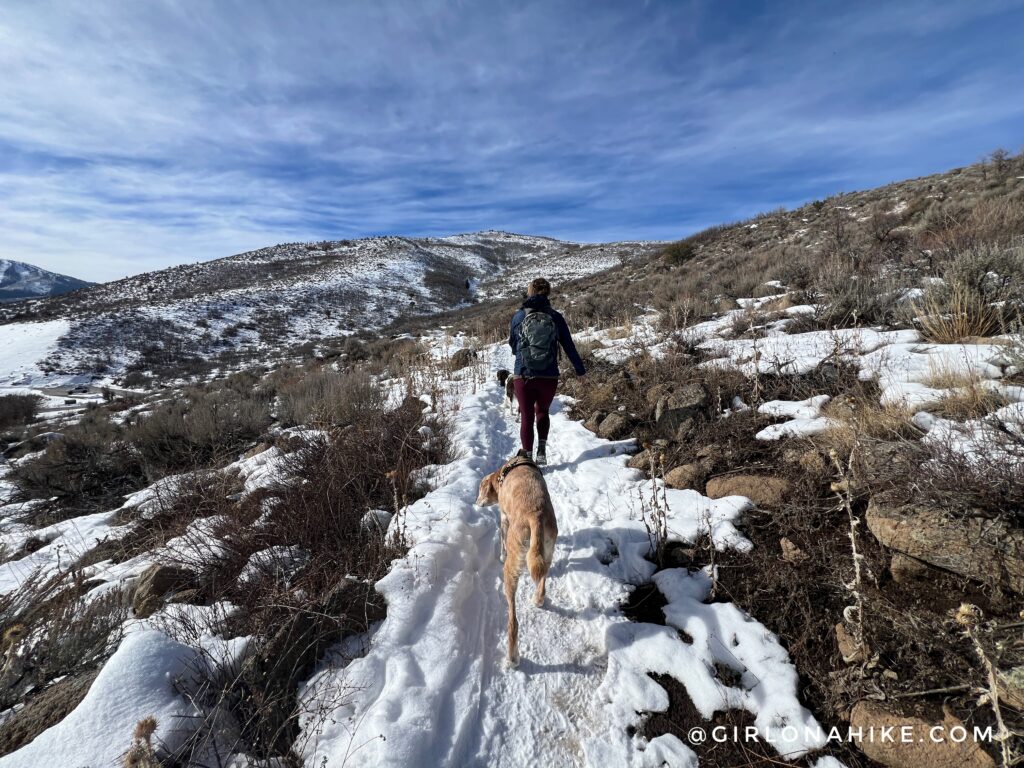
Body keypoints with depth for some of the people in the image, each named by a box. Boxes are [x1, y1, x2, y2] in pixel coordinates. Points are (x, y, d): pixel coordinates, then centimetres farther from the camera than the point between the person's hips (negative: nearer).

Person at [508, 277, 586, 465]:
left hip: (523, 376, -1)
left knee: (527, 417, 12)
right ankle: (542, 450, 14)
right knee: (542, 412, 24)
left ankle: (527, 456, 11)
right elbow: (569, 346, 4)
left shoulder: (518, 317, -2)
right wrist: (580, 370, 15)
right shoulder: (556, 317, -2)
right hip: (549, 377, 1)